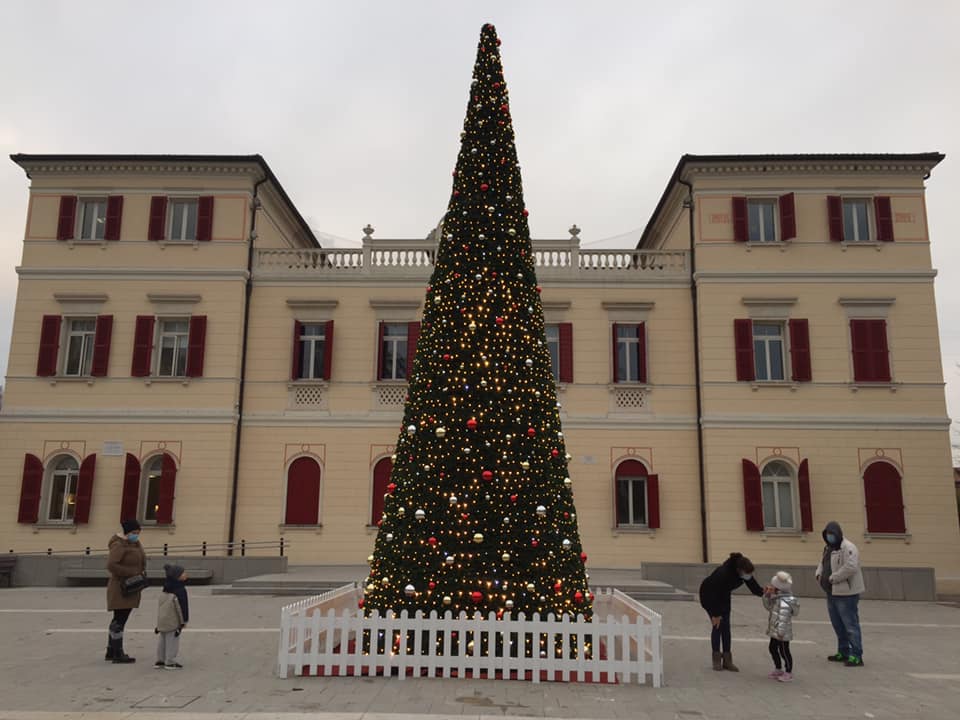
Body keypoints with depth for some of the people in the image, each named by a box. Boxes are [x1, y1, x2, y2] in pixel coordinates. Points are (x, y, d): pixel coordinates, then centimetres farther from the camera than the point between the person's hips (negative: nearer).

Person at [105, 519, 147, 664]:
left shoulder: (135, 544, 10)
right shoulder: (119, 545, -16)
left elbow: (141, 561, 22)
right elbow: (111, 565, -27)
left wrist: (142, 572, 3)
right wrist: (131, 573, -23)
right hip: (121, 588, -9)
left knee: (120, 619, 13)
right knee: (119, 620, -6)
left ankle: (110, 652, 21)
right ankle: (118, 654, -3)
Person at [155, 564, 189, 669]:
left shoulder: (165, 590, 10)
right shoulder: (180, 590, -18)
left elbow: (159, 606, 16)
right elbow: (182, 606, -18)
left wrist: (158, 623, 23)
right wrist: (184, 620, -8)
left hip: (162, 620, 8)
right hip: (173, 621, -8)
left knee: (162, 640, 16)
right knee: (172, 641, 0)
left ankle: (160, 660, 23)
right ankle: (170, 662, 4)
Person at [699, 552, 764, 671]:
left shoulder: (746, 573, -21)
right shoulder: (724, 573, -39)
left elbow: (754, 588, -15)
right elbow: (715, 594, -30)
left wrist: (764, 591, -38)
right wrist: (715, 615, -22)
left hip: (723, 595, 6)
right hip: (709, 594, -6)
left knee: (726, 625, 1)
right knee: (718, 625, -8)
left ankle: (727, 660, 5)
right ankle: (716, 659, 4)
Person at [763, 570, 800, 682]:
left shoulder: (784, 602, -27)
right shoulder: (777, 599, 6)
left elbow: (783, 618, -29)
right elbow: (769, 606, 17)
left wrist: (781, 631, -29)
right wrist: (766, 596, 4)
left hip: (782, 634, -11)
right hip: (775, 631, 11)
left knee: (784, 652, 2)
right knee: (773, 649, 20)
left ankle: (788, 673, 16)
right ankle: (778, 669, 35)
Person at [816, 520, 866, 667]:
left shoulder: (848, 548, -16)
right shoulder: (828, 548, 14)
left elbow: (850, 567, -28)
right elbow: (822, 563, 24)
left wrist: (833, 578, -22)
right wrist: (819, 574, 4)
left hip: (846, 594, -10)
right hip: (832, 593, 10)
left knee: (850, 625, -4)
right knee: (837, 624, 18)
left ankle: (856, 656, 3)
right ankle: (843, 652, 29)